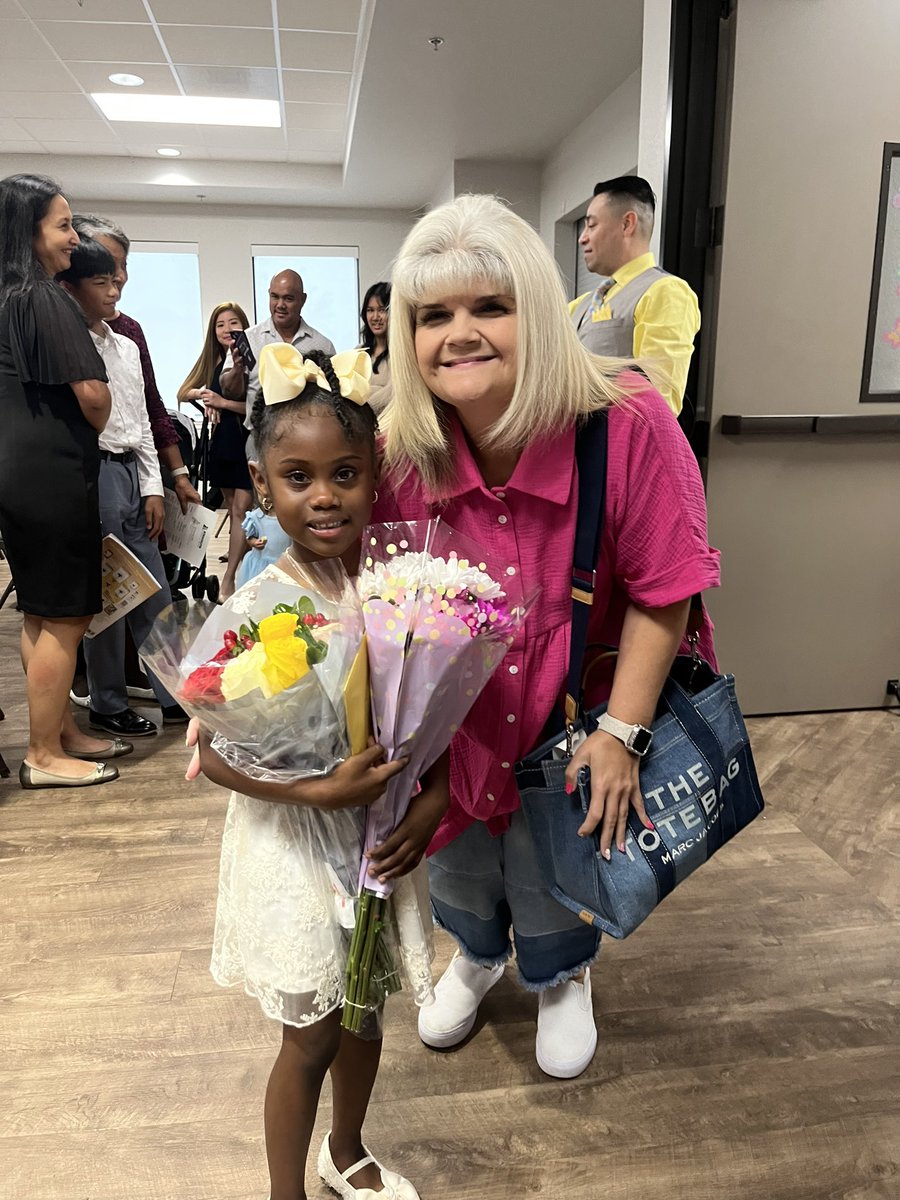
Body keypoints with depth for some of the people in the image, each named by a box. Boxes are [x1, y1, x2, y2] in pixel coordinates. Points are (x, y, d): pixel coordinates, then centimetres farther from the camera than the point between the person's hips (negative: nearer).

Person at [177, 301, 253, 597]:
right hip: (222, 443, 6)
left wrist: (222, 402, -17)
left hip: (248, 443, -6)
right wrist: (202, 394, -4)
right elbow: (183, 394, 16)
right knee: (232, 509, 11)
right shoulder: (212, 361, 10)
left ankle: (229, 580, -8)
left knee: (241, 509, -8)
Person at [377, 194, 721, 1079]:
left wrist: (620, 732, -20)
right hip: (454, 719, 3)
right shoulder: (400, 450, -18)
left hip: (576, 716, -2)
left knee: (552, 874, 19)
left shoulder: (627, 423, -27)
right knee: (458, 859, 25)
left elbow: (662, 592, -20)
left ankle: (563, 979, 56)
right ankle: (476, 954, 62)